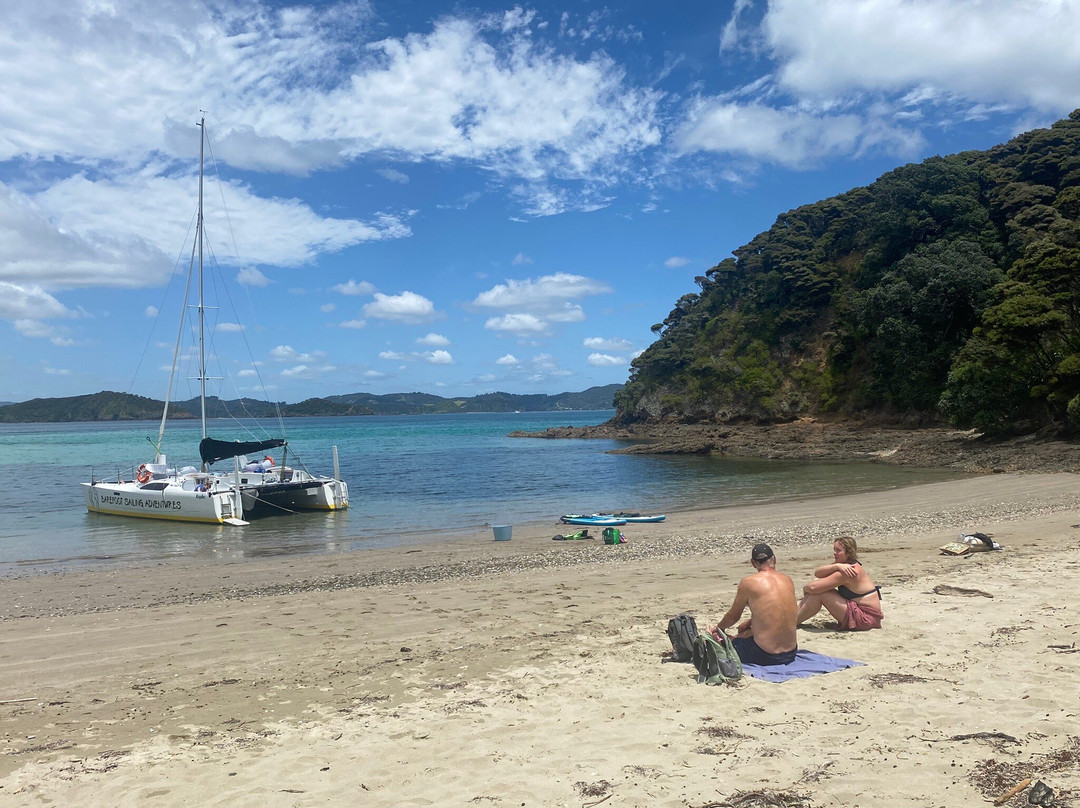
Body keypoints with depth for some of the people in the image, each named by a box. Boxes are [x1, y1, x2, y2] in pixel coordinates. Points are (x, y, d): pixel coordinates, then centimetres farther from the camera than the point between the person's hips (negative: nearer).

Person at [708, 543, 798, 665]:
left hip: (763, 655, -4)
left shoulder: (748, 583, -7)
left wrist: (719, 627, 28)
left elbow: (733, 616, 7)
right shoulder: (787, 581, 6)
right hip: (791, 654, 4)